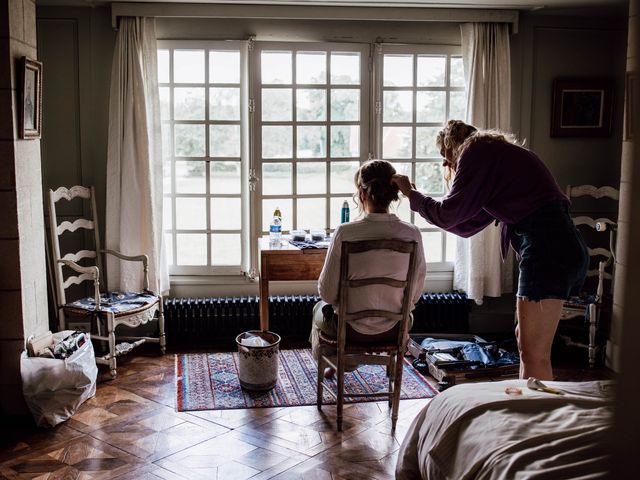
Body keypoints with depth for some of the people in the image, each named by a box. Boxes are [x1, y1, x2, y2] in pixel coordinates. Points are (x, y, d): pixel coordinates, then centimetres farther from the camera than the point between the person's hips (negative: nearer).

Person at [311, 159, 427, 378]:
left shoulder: (345, 233, -21)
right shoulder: (412, 234, -13)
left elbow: (327, 292, -13)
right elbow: (415, 294, -3)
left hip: (353, 330, -3)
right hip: (393, 330, 3)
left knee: (320, 308, 33)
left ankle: (327, 362, 56)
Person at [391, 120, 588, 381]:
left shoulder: (476, 151, -2)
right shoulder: (496, 152, 26)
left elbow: (449, 214, -5)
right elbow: (467, 225, 27)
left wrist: (411, 194, 11)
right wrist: (417, 197, 29)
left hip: (547, 248, -10)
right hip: (563, 244, 10)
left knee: (535, 355, -4)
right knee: (525, 341, 19)